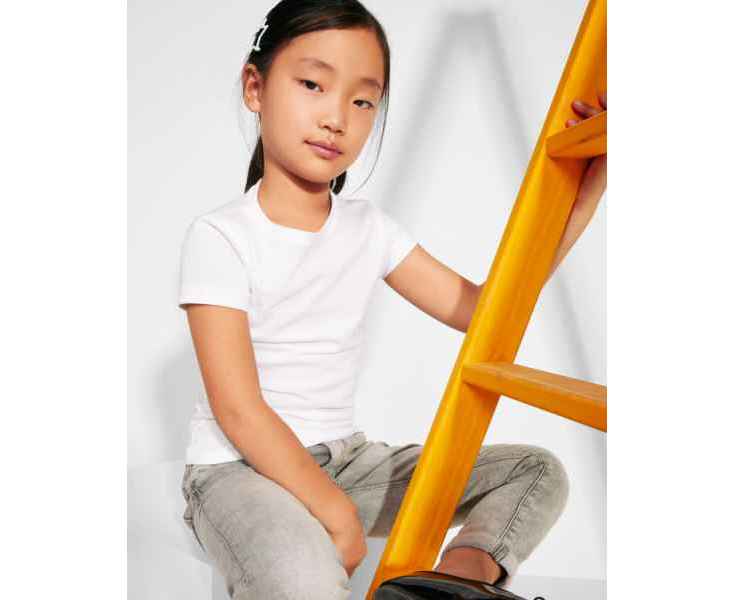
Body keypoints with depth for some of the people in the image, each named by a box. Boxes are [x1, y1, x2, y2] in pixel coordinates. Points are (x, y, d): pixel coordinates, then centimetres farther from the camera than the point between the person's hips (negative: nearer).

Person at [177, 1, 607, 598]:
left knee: (539, 472, -4)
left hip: (346, 458, 6)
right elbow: (238, 410, -16)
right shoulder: (220, 236, -12)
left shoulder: (371, 229, 4)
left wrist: (589, 181, -7)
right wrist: (334, 509, -21)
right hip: (240, 465, -6)